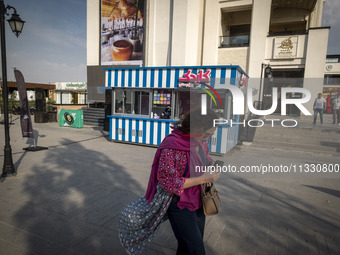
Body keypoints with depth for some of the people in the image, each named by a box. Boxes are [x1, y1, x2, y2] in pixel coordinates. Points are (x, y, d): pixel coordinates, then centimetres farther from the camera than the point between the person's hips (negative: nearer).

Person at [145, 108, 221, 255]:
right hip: (180, 206, -7)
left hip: (198, 203, 7)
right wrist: (203, 179, -26)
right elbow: (168, 183, -25)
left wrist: (212, 163, -6)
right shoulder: (171, 147, -26)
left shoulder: (201, 141, -3)